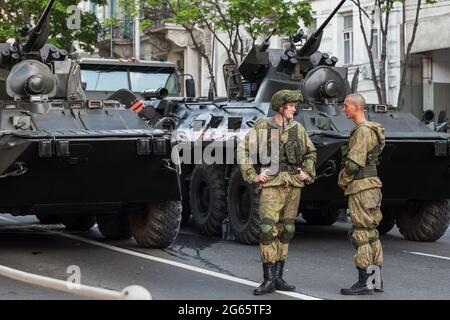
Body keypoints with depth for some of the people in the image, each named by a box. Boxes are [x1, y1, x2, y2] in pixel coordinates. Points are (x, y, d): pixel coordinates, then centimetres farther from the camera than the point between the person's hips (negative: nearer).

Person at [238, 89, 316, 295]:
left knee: (286, 230, 7)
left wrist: (307, 174, 10)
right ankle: (268, 280, -7)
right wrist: (253, 176, -4)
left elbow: (310, 153, 23)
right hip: (271, 183, -4)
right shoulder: (262, 127, 0)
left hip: (293, 184, 4)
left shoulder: (298, 128, 11)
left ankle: (278, 277, 14)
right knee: (268, 229, -11)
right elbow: (243, 150, 2)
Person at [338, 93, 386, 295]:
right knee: (371, 234, 12)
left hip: (361, 188, -10)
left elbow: (353, 163, -22)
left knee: (362, 234, -7)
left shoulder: (363, 131, -16)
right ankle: (376, 280, 17)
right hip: (370, 186, 10)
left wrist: (342, 181, -5)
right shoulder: (368, 130, 16)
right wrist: (347, 182, 11)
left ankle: (364, 283, -5)